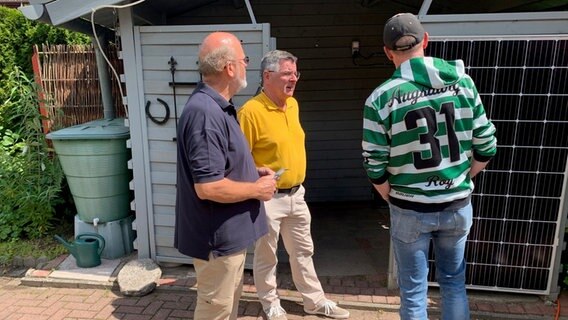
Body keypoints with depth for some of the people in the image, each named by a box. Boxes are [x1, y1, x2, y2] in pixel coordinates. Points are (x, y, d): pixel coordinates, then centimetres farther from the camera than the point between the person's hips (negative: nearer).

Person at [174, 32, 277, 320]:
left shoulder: (218, 107, 8)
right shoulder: (205, 113, -27)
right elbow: (208, 187, -31)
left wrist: (253, 172, 5)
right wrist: (257, 189, -17)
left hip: (229, 232, 10)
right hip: (218, 237, -10)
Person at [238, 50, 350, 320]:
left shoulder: (293, 104, 6)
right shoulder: (251, 111, -19)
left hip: (296, 194, 7)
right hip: (268, 198, -7)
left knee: (303, 251, 20)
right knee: (266, 257, 13)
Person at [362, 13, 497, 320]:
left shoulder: (381, 98, -14)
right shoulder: (462, 81, -4)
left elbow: (375, 167, -12)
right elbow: (486, 147, 0)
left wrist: (394, 199, 6)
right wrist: (459, 180, 15)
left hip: (410, 210, -3)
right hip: (458, 205, 3)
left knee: (413, 290, 15)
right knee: (453, 281, 23)